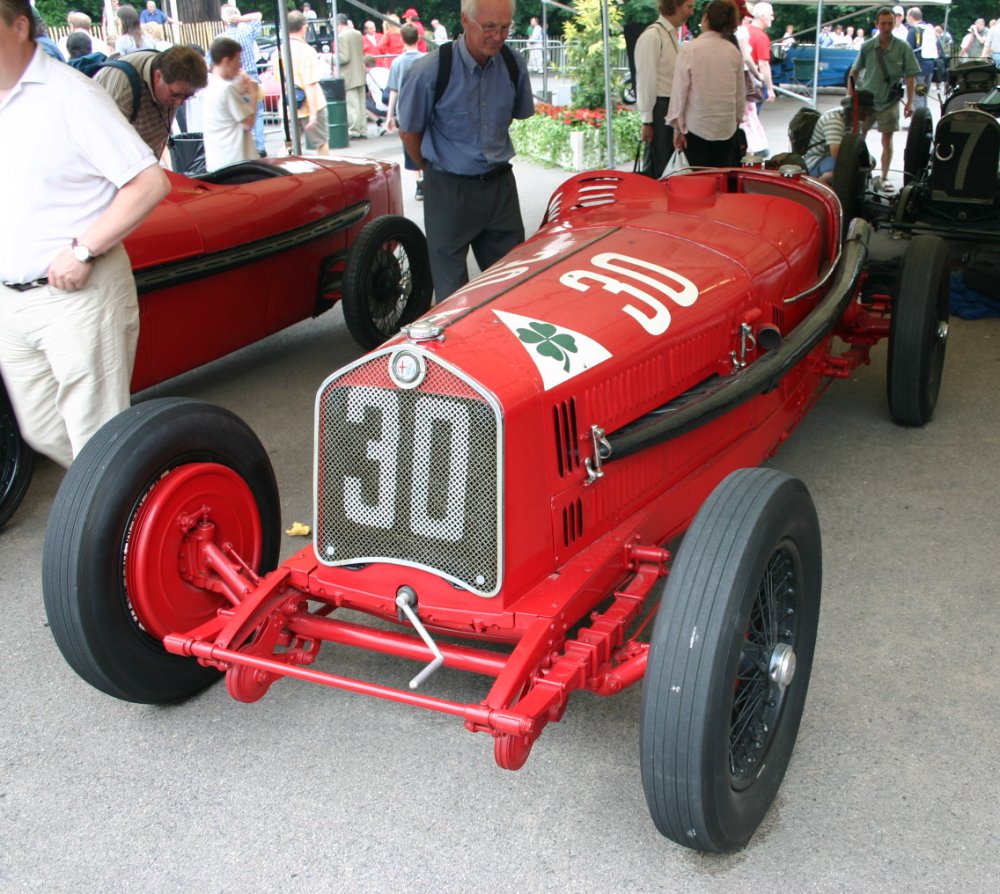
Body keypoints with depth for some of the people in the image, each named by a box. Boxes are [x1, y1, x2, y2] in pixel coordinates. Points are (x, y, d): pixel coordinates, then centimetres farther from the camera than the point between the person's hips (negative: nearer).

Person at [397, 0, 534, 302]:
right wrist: (432, 168, 8)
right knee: (452, 286, 7)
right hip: (450, 189, -4)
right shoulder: (430, 70, -18)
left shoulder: (513, 65, -4)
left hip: (500, 184, 4)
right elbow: (408, 130, -4)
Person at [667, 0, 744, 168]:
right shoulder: (733, 51, 1)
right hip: (726, 127, 3)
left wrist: (678, 128, -1)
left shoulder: (689, 49, -9)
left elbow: (680, 90, -7)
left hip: (696, 126, -3)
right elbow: (740, 93, 8)